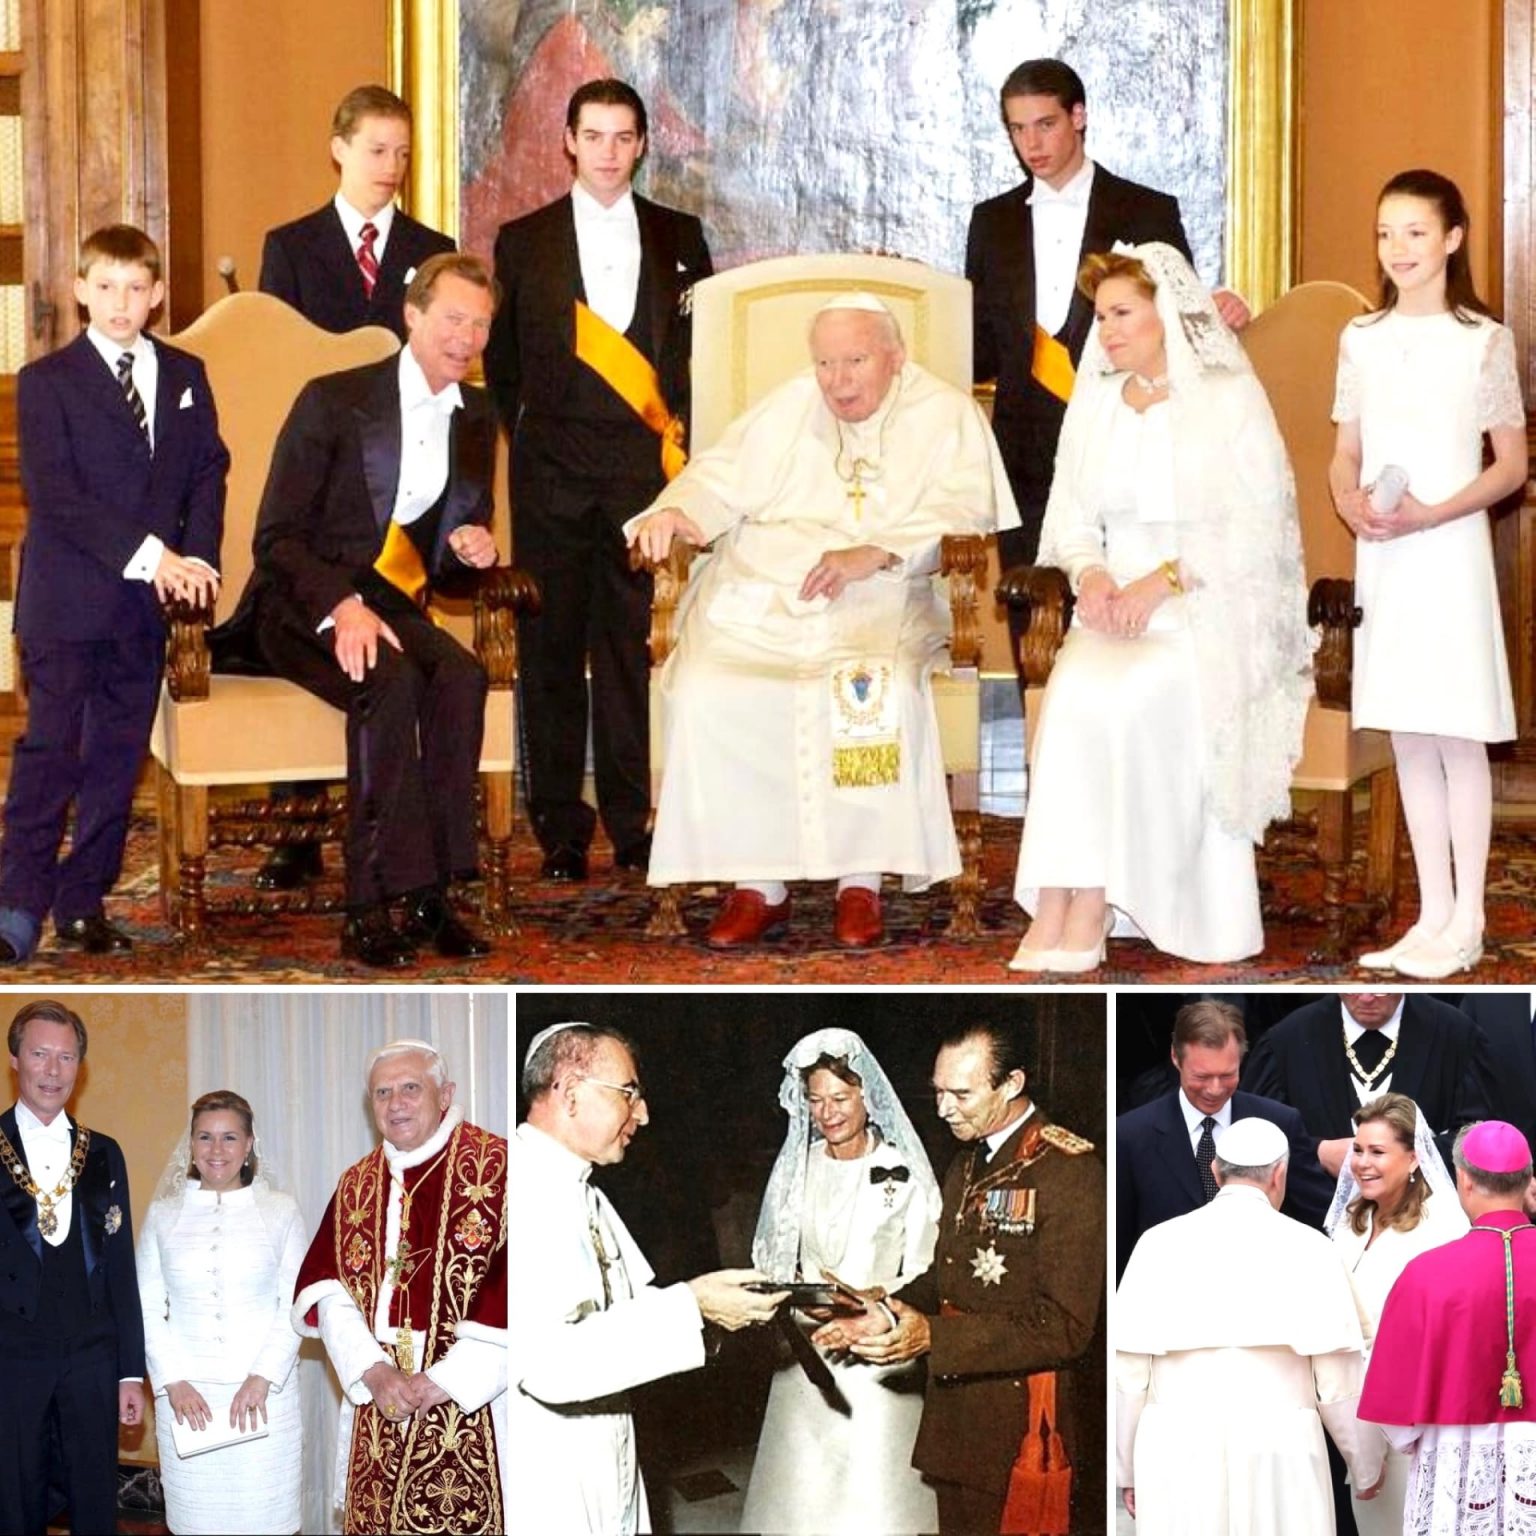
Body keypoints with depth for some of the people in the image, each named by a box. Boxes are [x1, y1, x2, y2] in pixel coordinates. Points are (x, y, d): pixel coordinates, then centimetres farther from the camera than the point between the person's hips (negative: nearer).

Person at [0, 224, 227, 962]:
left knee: (118, 754, 7)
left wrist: (195, 558, -9)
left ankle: (84, 901, 14)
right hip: (65, 602, -4)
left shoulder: (185, 376, 13)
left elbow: (208, 472, 9)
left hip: (147, 600, 4)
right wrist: (145, 554, -19)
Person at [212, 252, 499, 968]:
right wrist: (340, 608, -26)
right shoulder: (334, 401, -5)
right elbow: (275, 536, -9)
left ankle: (432, 890, -29)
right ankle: (377, 905, -34)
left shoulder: (475, 418, 12)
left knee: (461, 677, -29)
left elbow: (462, 530, 22)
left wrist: (474, 549, -4)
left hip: (393, 609, 5)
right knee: (390, 682, -35)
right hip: (304, 609, -5)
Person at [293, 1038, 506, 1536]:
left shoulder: (494, 1168, -6)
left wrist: (446, 1380, -14)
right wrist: (373, 1371, -12)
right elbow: (326, 1289, 5)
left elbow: (511, 1292, -13)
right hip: (376, 1401, 5)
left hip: (471, 1407, -5)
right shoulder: (357, 1185, 13)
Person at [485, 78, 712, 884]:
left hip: (643, 464, 0)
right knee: (551, 645, 0)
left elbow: (702, 347, 11)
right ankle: (559, 825, 5)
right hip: (551, 470, 0)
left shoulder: (679, 238, 10)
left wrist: (680, 434, 2)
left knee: (630, 644, 1)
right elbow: (503, 358, 13)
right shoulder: (525, 241, 8)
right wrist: (527, 436, 8)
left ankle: (630, 818, 7)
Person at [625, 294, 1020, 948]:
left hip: (883, 601, -3)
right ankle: (757, 883, -15)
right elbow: (722, 476, 14)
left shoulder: (947, 416, 6)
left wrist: (873, 555, -21)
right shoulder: (787, 408, 18)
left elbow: (964, 516, -7)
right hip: (761, 593, 3)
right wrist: (675, 511, -9)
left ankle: (861, 878, -18)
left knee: (879, 691, -35)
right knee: (705, 692, -26)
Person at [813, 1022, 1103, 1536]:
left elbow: (1065, 1326, -21)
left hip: (1024, 1425, -8)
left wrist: (933, 1336, -25)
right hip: (958, 1414, 8)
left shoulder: (1068, 1170, -15)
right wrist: (883, 1320, 1)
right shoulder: (965, 1169, 14)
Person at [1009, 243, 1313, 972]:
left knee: (1115, 699, -32)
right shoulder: (1094, 401, 14)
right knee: (1071, 693, -28)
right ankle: (1055, 906, -32)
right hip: (1115, 600, 4)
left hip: (1208, 606, -4)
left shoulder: (1230, 398, -1)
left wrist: (1166, 580, -18)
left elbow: (1259, 527, -8)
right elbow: (1070, 513, 13)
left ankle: (1091, 908, -27)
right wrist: (1090, 572, -9)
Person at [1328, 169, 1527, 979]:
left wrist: (1432, 514, -16)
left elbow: (1512, 464, -3)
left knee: (1456, 732, -2)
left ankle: (1465, 922, 4)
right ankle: (1432, 914, 15)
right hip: (1379, 556, 4)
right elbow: (1345, 455, 13)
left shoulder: (1484, 340, -4)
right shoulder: (1361, 339, 8)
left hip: (1449, 551, -4)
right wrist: (1352, 504, -9)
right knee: (1407, 736, 7)